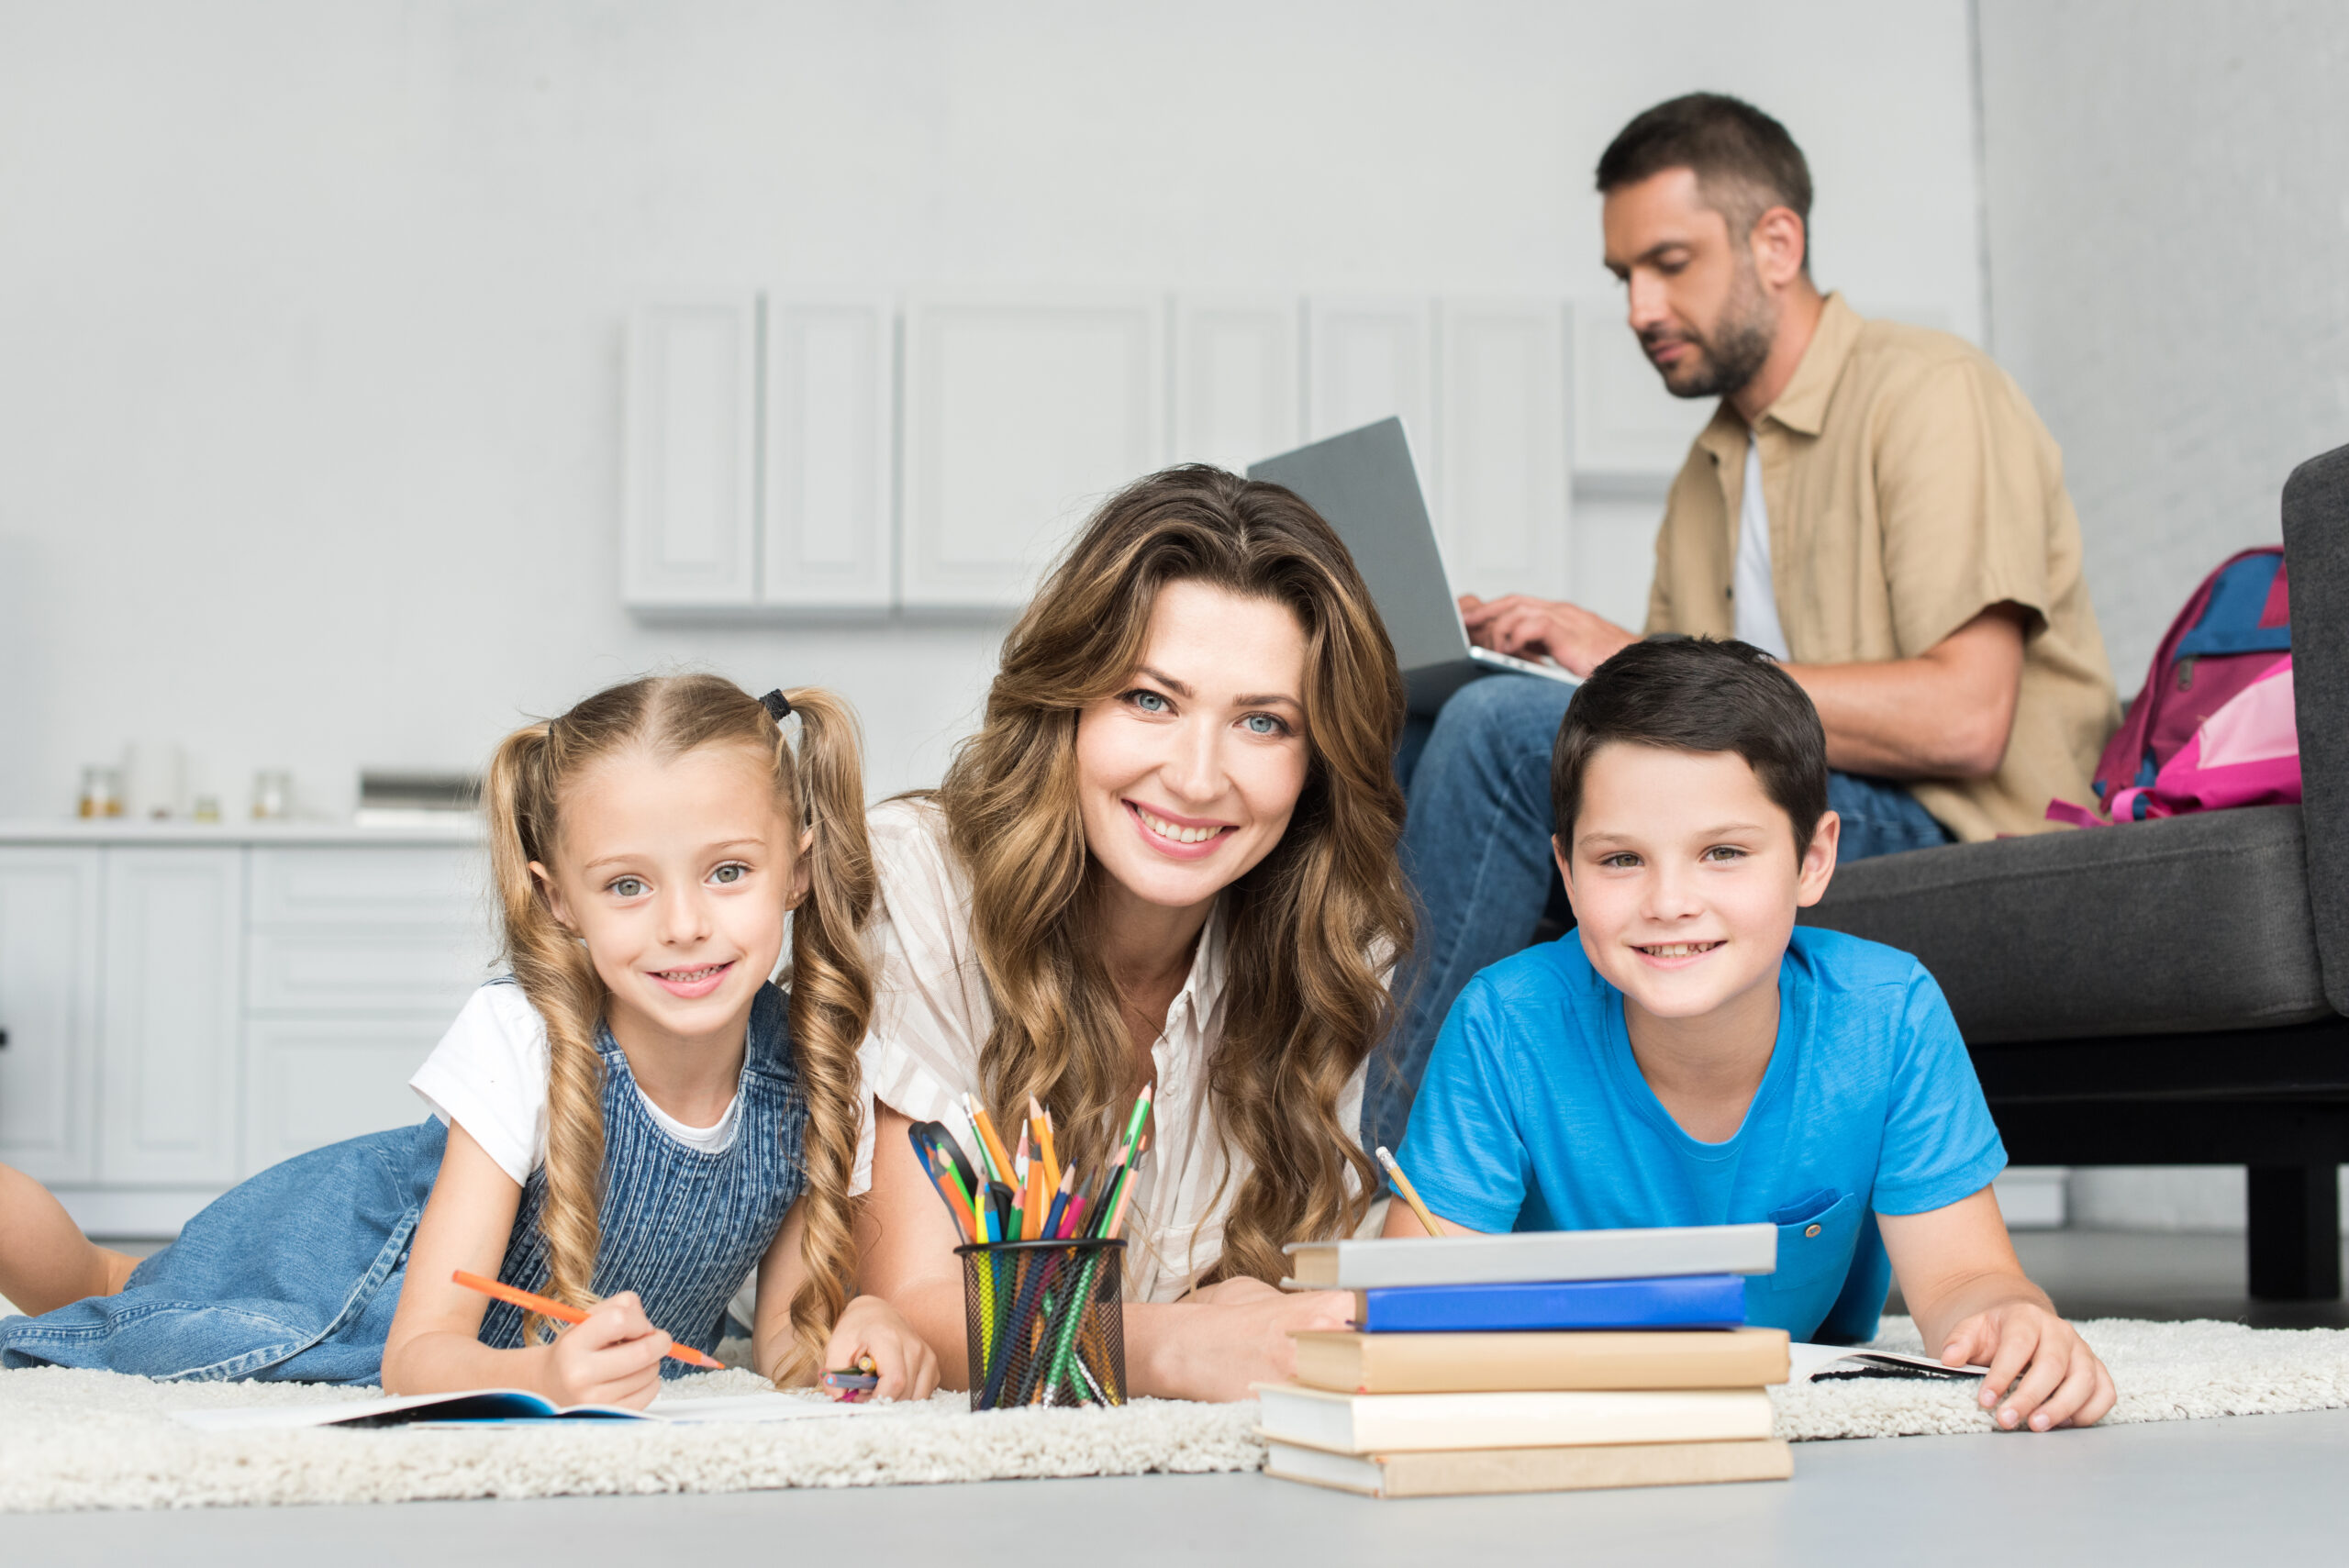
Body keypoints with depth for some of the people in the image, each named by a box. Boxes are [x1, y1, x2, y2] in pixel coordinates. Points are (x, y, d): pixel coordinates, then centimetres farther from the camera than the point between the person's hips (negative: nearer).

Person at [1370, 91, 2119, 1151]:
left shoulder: (1928, 391, -5)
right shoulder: (1709, 471, 20)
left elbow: (1963, 718, -18)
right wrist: (1529, 656, -3)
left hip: (1949, 825, -8)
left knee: (1502, 729, -24)